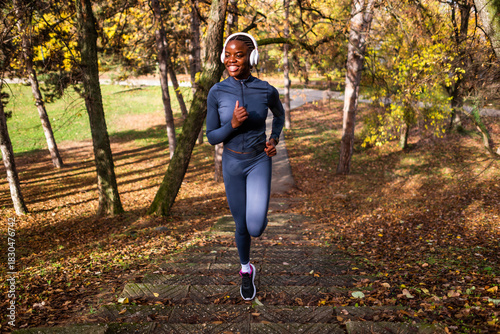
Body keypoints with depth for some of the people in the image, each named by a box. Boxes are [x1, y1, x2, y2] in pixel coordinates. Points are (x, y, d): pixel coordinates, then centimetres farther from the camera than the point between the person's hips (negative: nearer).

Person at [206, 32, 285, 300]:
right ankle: (246, 269, 38)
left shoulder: (267, 90, -10)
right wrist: (233, 124, -23)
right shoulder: (216, 92, -10)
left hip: (259, 161, -1)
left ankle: (259, 213, 25)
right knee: (241, 227, 10)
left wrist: (274, 139, -2)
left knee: (256, 228, -13)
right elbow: (211, 138, -6)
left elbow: (279, 114, 13)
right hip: (232, 163, 1)